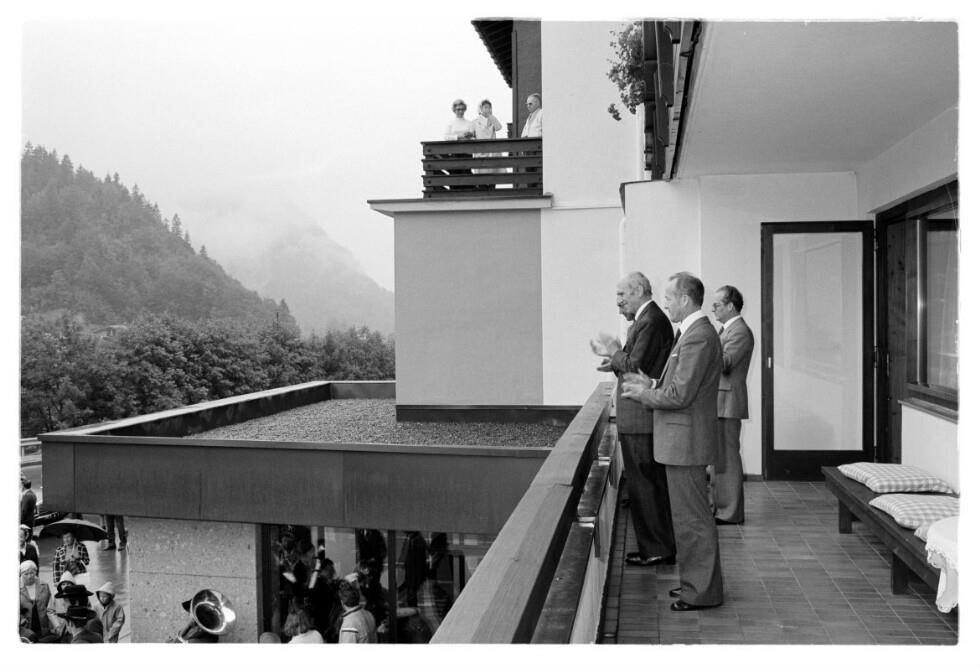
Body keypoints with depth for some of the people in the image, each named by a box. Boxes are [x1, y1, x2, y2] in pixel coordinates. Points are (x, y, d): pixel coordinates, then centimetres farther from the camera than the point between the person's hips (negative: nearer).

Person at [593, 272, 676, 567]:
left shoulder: (651, 321, -17)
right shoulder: (648, 319, 16)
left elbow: (636, 367, -23)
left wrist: (614, 352, -7)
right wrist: (617, 362, 5)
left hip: (642, 420, -11)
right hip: (640, 419, 11)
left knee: (646, 485, -1)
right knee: (652, 484, 16)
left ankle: (656, 550, 8)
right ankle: (657, 546, 25)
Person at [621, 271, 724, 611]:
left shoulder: (698, 337, -20)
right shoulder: (695, 332, 14)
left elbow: (680, 395, -23)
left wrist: (644, 394, -9)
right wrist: (651, 386, 9)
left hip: (686, 441, -11)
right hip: (683, 441, 11)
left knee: (692, 519, -1)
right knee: (688, 516, 18)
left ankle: (703, 591, 9)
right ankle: (696, 581, 29)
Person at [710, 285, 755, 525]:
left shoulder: (740, 332, -15)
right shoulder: (728, 329, 17)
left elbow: (724, 363, -25)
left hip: (728, 403, -10)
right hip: (719, 403, 10)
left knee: (727, 457, -4)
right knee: (719, 457, 17)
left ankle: (730, 512, 4)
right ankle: (721, 505, 27)